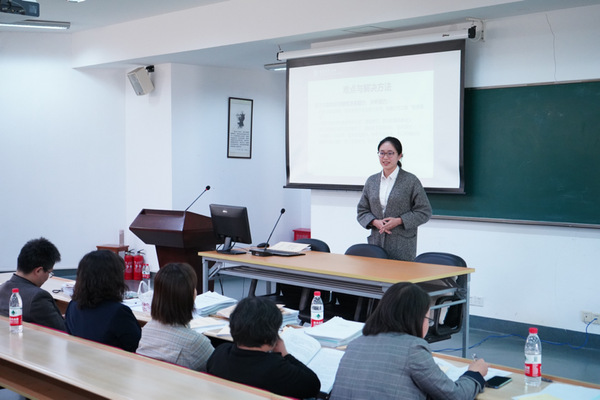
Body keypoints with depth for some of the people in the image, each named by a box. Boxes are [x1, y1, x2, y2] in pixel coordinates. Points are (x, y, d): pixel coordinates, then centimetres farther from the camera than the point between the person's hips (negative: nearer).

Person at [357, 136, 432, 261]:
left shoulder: (411, 181, -1)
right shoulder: (371, 181, 12)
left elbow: (424, 212, -2)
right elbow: (362, 210, 15)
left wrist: (399, 221, -13)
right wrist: (375, 222, -5)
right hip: (376, 242, 4)